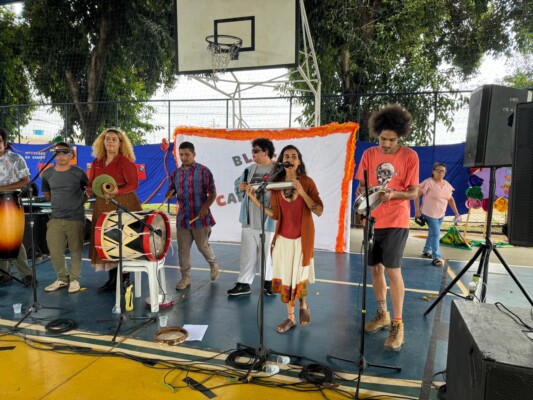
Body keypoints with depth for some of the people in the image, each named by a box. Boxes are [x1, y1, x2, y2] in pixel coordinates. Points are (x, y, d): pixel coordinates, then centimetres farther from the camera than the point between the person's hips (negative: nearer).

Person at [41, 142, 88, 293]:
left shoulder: (79, 173, -6)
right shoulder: (47, 174, 4)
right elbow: (47, 194, 19)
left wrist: (79, 203, 5)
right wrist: (60, 203, 14)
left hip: (75, 219, -3)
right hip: (55, 218, 3)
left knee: (76, 251, 5)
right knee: (54, 251, 5)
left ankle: (74, 279, 19)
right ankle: (62, 278, 23)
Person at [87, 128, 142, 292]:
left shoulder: (126, 161, -5)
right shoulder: (96, 163, 12)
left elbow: (134, 184, -12)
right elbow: (90, 184, 15)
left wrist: (117, 191, -26)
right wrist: (91, 191, -7)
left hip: (123, 207, -5)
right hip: (103, 208, 6)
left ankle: (124, 281, 9)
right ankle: (112, 279, 20)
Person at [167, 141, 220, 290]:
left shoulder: (203, 171, -6)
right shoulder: (176, 173, 9)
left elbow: (212, 193, -7)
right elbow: (171, 191, 18)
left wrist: (205, 207, -23)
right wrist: (168, 194, -7)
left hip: (200, 217, -4)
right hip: (182, 217, 5)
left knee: (203, 246, 6)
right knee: (183, 249, 6)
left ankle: (214, 264, 34)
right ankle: (185, 277, 19)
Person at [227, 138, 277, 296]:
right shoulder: (250, 169, 12)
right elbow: (238, 184, 20)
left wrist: (263, 191, -24)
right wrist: (240, 187, -1)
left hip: (268, 220, -5)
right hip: (249, 219, 6)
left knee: (267, 253, 9)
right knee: (247, 253, 11)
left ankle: (268, 282, 27)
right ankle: (244, 283, 20)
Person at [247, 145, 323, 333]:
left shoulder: (307, 182, -8)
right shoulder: (276, 184, 1)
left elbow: (319, 211, -14)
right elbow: (275, 214, 1)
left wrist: (302, 192, -23)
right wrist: (255, 199, -7)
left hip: (302, 237, -3)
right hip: (283, 238, 3)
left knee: (299, 276, 7)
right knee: (284, 278, 7)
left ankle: (303, 305, 38)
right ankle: (290, 317, 24)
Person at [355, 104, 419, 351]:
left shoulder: (410, 156, -6)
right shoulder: (368, 155, 3)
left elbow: (413, 193, -4)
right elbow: (361, 187, 8)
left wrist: (393, 194, -23)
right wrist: (363, 194, -16)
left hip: (396, 222, -4)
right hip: (372, 220, 4)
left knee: (392, 270, -8)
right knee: (375, 268, 10)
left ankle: (397, 325, 5)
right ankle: (382, 315, 28)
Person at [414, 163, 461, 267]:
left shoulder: (447, 184, 7)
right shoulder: (428, 182, -14)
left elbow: (450, 199, 15)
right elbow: (417, 195, -14)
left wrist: (456, 213, 10)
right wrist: (417, 210, -18)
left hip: (441, 214, 7)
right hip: (430, 213, -7)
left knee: (432, 233, 17)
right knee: (435, 234, -10)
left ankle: (426, 251, 34)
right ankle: (436, 258, -5)